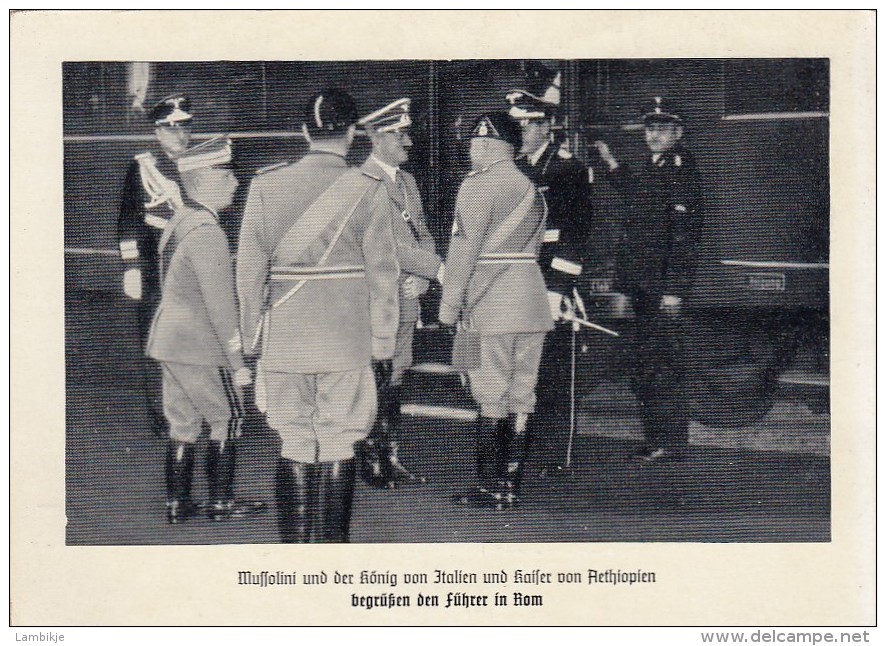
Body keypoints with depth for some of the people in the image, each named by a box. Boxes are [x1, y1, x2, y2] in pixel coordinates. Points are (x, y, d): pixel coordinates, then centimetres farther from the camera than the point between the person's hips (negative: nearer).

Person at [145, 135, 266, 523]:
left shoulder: (178, 222, 10)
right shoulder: (206, 233, -20)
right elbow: (220, 305, -21)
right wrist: (237, 361, -17)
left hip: (169, 341, 9)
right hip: (200, 347, -9)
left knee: (182, 423, 13)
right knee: (228, 418, 5)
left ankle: (177, 503, 17)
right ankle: (221, 502, 11)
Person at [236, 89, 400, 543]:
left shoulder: (265, 187, 1)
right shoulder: (368, 192, -5)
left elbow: (249, 271, 3)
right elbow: (382, 277, -3)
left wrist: (252, 341, 11)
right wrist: (383, 349, 3)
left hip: (283, 341, 2)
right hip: (347, 342, -2)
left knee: (293, 445, 10)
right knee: (338, 446, 5)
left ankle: (293, 544, 13)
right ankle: (330, 543, 8)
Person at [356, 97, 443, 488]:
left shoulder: (408, 182, 16)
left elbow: (422, 235, 19)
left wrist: (420, 279, 0)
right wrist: (437, 269, -21)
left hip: (406, 296, 8)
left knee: (397, 378, 12)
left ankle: (391, 458, 19)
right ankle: (371, 462, 1)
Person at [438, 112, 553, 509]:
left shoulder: (478, 186, -8)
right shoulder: (531, 189, 15)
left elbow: (463, 250, -10)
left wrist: (449, 305, -6)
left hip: (491, 306, -7)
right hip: (532, 304, 7)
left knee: (491, 398, -3)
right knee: (521, 396, 8)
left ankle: (490, 488, -1)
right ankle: (511, 483, 12)